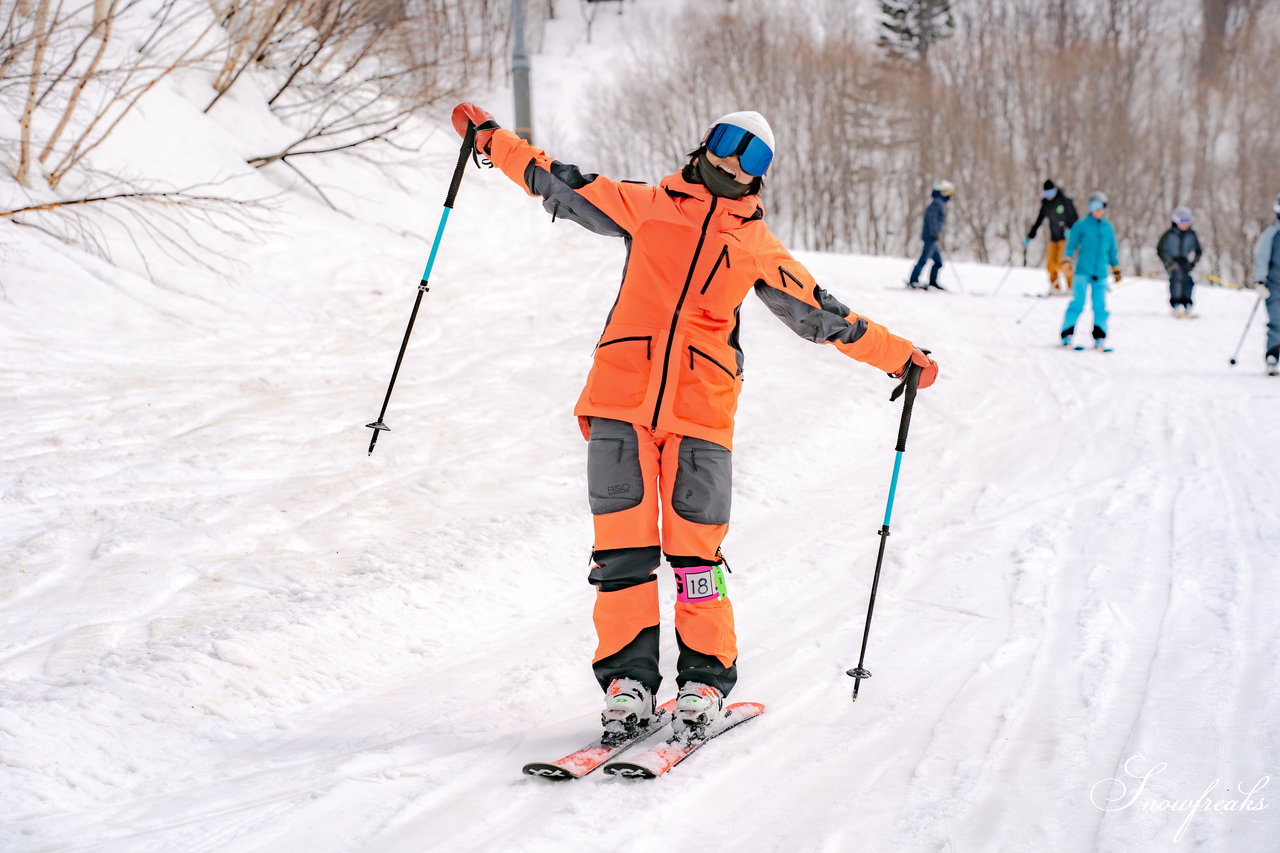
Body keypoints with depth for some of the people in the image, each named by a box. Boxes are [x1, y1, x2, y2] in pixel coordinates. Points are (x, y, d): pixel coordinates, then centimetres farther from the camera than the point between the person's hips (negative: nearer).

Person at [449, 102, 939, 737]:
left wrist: (899, 357, 20)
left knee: (695, 552, -4)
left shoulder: (759, 246, 16)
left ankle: (705, 681, 8)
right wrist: (489, 137, 23)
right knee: (621, 548, -4)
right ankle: (627, 680, 3)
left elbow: (822, 315, 22)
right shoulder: (646, 206, 16)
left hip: (701, 410, 0)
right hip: (620, 398, 0)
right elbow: (559, 185, 23)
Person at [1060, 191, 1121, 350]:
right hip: (1083, 271, -3)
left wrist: (1116, 268, 20)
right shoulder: (1081, 225, 3)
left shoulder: (1108, 228, 12)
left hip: (1101, 273, 3)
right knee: (1078, 303, -7)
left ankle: (1099, 338, 6)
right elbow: (1072, 244, 3)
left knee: (1100, 306, -1)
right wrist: (1068, 259, -11)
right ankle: (1067, 335, -1)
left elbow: (1112, 250, 20)